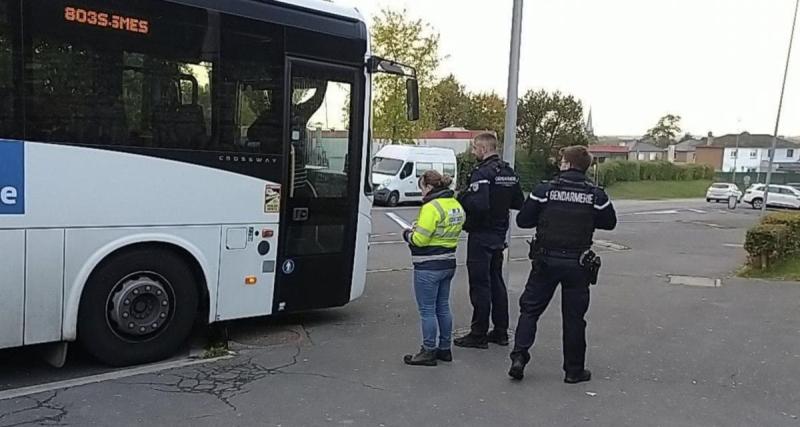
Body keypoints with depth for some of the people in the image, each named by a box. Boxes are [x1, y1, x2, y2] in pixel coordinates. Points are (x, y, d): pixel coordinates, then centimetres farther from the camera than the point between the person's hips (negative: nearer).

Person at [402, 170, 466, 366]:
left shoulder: (432, 207, -19)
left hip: (428, 267, -9)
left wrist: (407, 234, -1)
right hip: (448, 263, 9)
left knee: (427, 310, 1)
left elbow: (420, 239, -21)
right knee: (443, 308, 17)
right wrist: (419, 227, 12)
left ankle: (429, 352, 9)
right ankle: (445, 348, 25)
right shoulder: (456, 205, 9)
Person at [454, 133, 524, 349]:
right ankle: (500, 331, 24)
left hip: (481, 236, -9)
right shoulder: (509, 173, 10)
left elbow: (478, 204, -30)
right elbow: (518, 202, 14)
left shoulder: (482, 173, -18)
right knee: (496, 282, 16)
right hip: (499, 234, 9)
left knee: (480, 284, -2)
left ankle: (479, 335, 5)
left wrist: (461, 197, -13)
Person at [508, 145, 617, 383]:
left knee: (530, 309, 11)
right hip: (578, 263, 1)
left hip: (546, 260, -1)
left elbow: (523, 220, -3)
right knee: (574, 317, 9)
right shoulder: (596, 195, -3)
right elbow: (609, 223, 10)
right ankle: (574, 370, 18)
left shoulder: (544, 190, -7)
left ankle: (519, 356, 1)